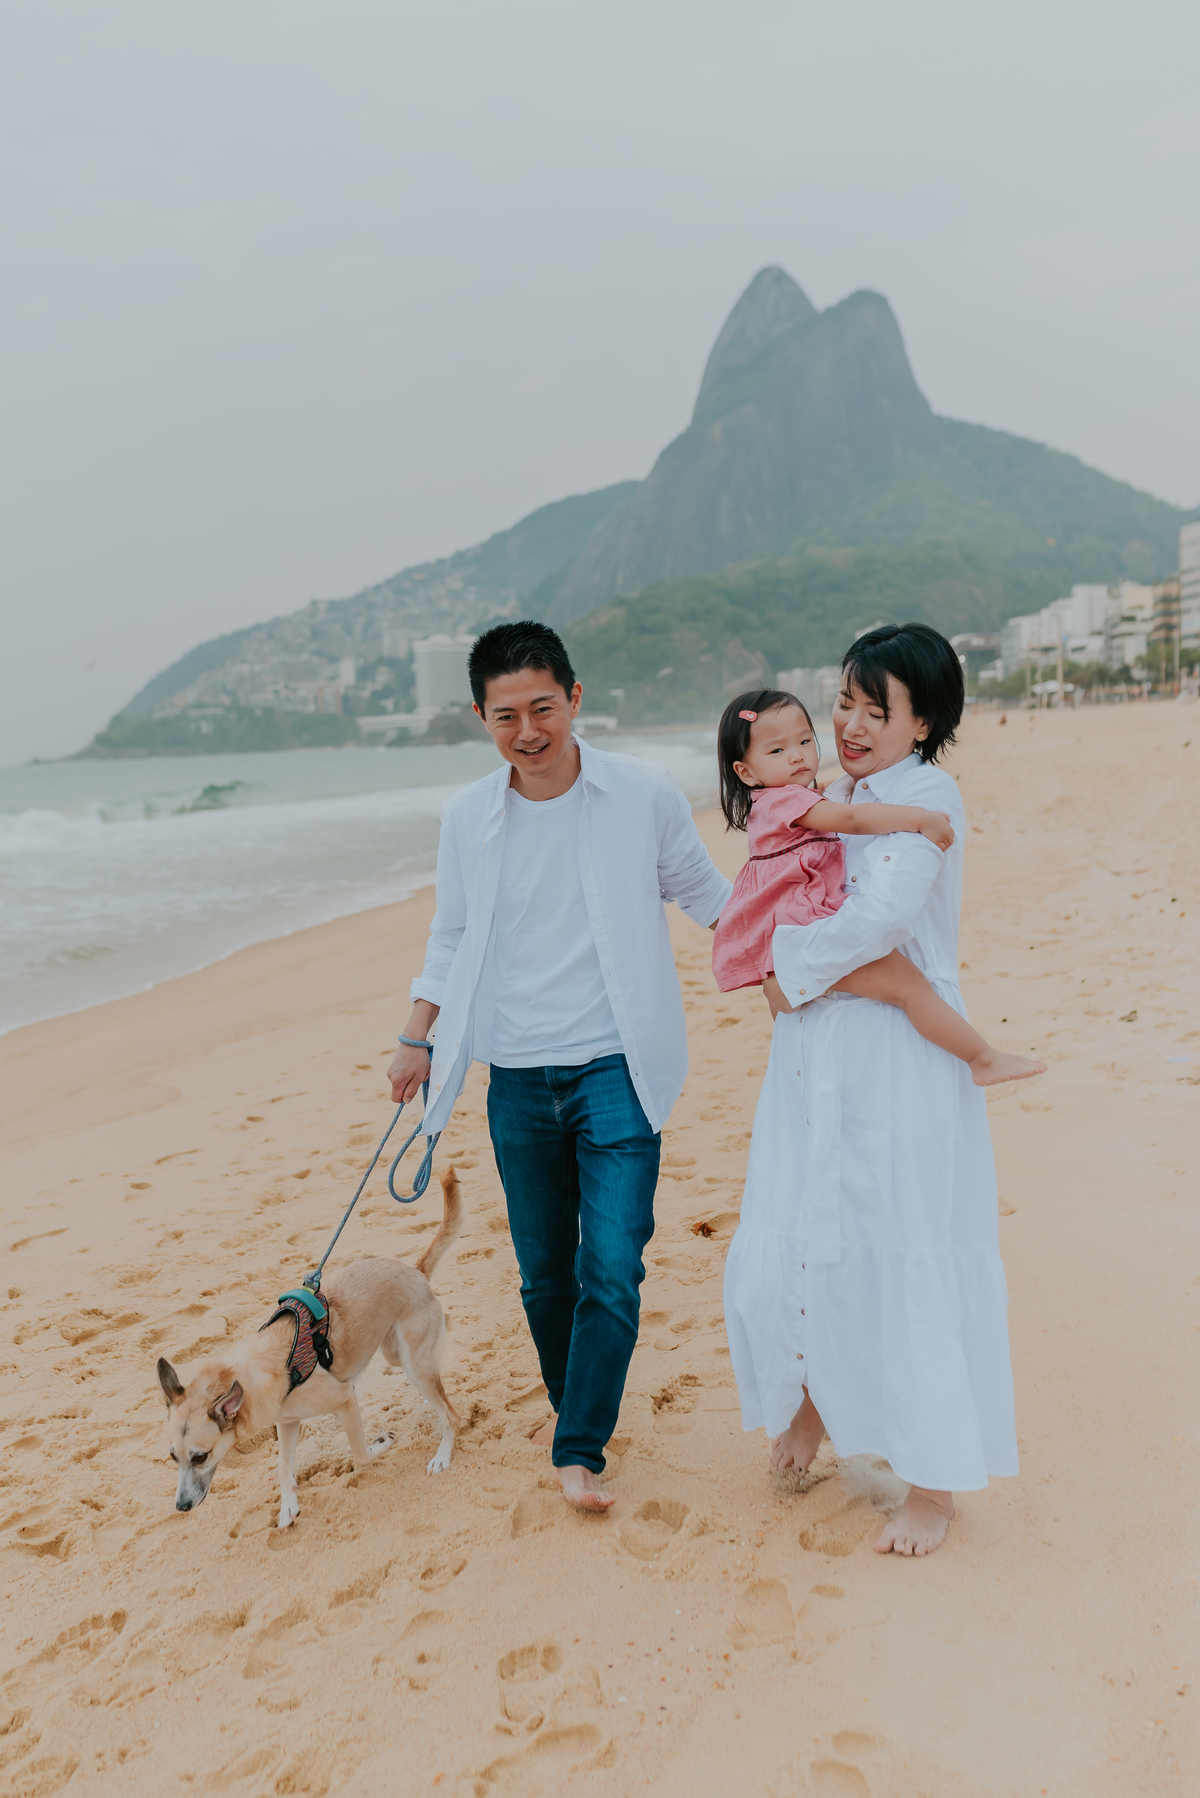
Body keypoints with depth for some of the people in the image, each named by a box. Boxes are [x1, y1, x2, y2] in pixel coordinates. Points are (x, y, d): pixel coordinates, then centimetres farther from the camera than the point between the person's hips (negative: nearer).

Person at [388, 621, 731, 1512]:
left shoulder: (645, 795, -7)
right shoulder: (467, 818, 1)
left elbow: (703, 892, 9)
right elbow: (453, 938, 13)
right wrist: (417, 1041, 11)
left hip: (616, 1069, -2)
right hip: (518, 1079, 3)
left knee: (612, 1266, -9)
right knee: (544, 1271, 14)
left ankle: (579, 1451, 7)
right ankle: (570, 1401, 38)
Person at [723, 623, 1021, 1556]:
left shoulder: (927, 795, -10)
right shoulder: (833, 798, 14)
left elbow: (880, 917, -22)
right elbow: (783, 903, 25)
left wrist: (794, 972, -9)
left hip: (901, 1061, -7)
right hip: (815, 1054, 7)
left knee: (904, 1262, 1)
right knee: (780, 1249, 9)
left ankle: (936, 1480, 19)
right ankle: (812, 1395, 39)